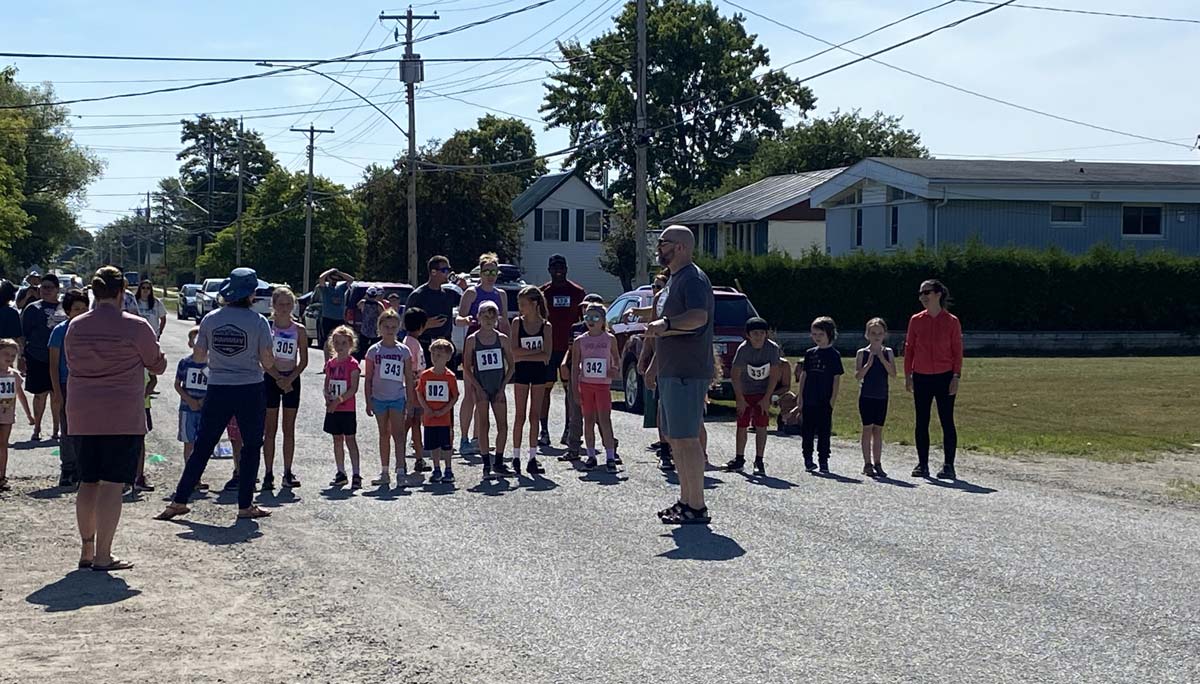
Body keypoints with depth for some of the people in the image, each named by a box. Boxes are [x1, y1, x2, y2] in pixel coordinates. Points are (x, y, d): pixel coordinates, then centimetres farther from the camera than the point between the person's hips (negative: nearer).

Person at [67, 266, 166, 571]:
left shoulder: (75, 326, 5)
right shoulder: (135, 327, -9)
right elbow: (157, 365, 3)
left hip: (82, 416, 5)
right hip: (123, 417, -5)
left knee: (88, 482, 14)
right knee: (112, 483, -3)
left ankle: (86, 551, 21)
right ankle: (102, 556, -3)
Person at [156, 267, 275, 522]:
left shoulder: (210, 320, 0)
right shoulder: (258, 322, -9)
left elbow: (198, 356, 6)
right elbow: (267, 362, -8)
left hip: (218, 389, 3)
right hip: (250, 389, -3)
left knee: (203, 446, 9)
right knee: (251, 447, 10)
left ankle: (179, 501, 10)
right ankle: (245, 505, 11)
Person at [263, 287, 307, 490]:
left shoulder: (299, 330, 3)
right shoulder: (267, 327, -2)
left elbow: (303, 361, 2)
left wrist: (289, 379, -12)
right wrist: (279, 379, -14)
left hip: (292, 380, 2)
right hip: (271, 378, -2)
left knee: (289, 429, 4)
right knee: (270, 429, 0)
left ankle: (288, 473, 8)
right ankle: (268, 474, 2)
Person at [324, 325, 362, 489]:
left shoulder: (352, 364, -9)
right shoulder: (330, 363, 9)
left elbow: (354, 388, -14)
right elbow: (327, 385, 13)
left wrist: (338, 400, -19)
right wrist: (328, 399, -6)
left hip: (347, 409, -6)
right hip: (332, 408, 6)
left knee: (350, 440, -4)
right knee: (337, 440, 11)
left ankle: (356, 475, -2)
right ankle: (341, 473, 19)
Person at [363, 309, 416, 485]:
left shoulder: (404, 350, 1)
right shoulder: (374, 351, 1)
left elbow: (409, 378, 3)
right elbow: (368, 378, 4)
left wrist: (410, 401, -1)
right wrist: (369, 401, 0)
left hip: (397, 398, -1)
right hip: (379, 397, 1)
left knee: (398, 434, -9)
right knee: (384, 434, 10)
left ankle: (400, 471, -13)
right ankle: (384, 472, 15)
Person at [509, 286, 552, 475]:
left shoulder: (546, 326, -2)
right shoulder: (517, 323, -1)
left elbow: (546, 356, -10)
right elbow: (514, 352, -10)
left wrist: (524, 355, -13)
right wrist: (536, 351, -14)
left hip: (539, 372, 0)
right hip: (521, 372, 0)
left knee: (535, 416, 3)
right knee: (520, 415, 1)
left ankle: (533, 458, 7)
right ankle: (516, 457, 6)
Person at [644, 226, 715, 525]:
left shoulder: (693, 279, -14)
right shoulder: (673, 279, 20)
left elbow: (698, 317, -31)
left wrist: (666, 323, -41)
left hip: (687, 373, -11)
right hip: (671, 372, 11)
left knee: (685, 439, -10)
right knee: (674, 437, 15)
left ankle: (697, 507, -7)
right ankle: (686, 500, 23)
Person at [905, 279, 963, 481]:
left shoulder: (951, 321, -2)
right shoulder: (916, 320, 5)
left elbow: (957, 351, -1)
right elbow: (909, 348, 9)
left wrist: (956, 377, -7)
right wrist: (908, 375, 5)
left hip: (944, 378, -3)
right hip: (921, 377, 3)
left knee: (947, 422, -1)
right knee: (921, 423, 6)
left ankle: (948, 466, 4)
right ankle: (922, 464, 13)